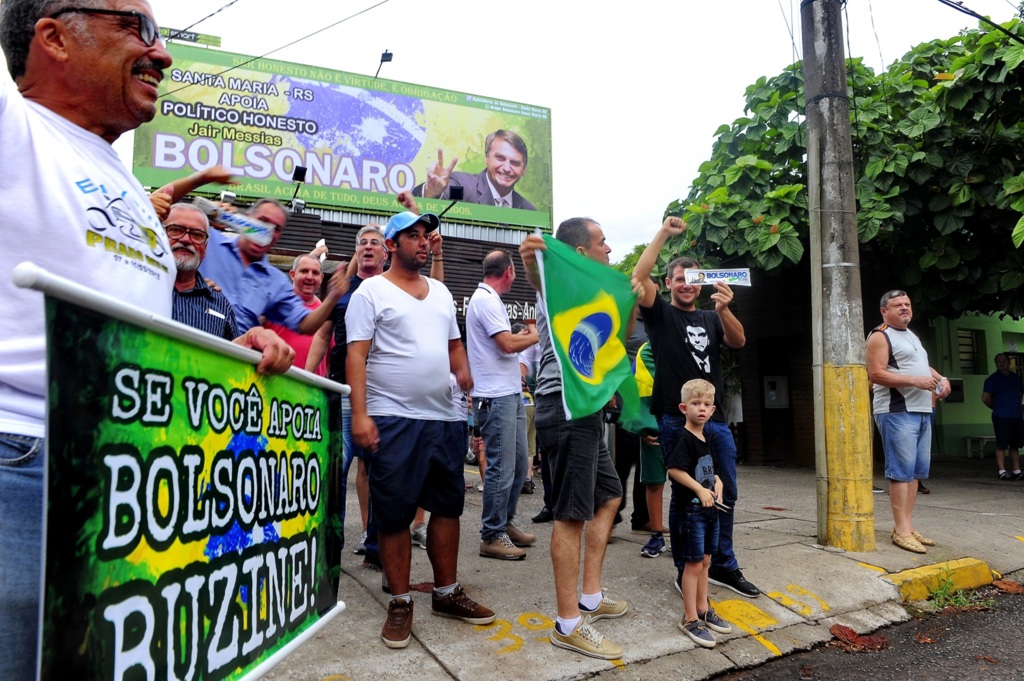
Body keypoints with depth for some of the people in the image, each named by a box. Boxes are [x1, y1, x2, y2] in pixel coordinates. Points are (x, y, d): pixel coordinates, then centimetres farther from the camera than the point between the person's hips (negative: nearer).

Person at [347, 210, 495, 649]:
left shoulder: (440, 291, 17)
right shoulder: (371, 292, -2)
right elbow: (356, 355, -9)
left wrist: (464, 373, 3)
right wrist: (359, 413, -17)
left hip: (445, 419, 6)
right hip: (393, 420, -6)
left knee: (448, 506, 12)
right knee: (394, 514, 3)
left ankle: (447, 593, 28)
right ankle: (400, 604, 18)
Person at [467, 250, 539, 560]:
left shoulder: (488, 299, 18)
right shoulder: (486, 300, -14)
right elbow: (507, 344, -19)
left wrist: (522, 336, 17)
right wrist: (534, 337, -4)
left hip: (510, 394, 10)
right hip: (495, 397, -10)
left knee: (518, 462, 15)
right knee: (501, 468, -5)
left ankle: (505, 523, 28)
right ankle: (491, 536, 6)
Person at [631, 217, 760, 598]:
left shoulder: (710, 319, 17)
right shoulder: (660, 313, 4)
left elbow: (738, 341, 0)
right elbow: (638, 277, -11)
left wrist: (723, 310, -18)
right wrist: (664, 234, -12)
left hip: (715, 419, 5)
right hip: (676, 420, -5)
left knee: (725, 495, 10)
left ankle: (723, 566, 24)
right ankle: (686, 570, 13)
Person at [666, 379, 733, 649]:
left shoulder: (706, 441, 11)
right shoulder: (685, 439, -16)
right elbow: (673, 468, -27)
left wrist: (717, 483, 3)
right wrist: (700, 489, -26)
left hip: (708, 509, 8)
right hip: (688, 510, -8)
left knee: (705, 561, 18)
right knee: (694, 564, -2)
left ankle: (703, 609, 33)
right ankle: (690, 619, 10)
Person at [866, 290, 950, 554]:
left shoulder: (911, 335, 22)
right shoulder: (880, 336, -6)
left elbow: (921, 365, 32)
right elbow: (875, 374, -16)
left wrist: (941, 378, 11)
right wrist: (916, 380, -20)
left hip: (922, 412, 9)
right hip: (897, 412, -9)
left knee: (916, 471, 9)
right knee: (901, 471, -10)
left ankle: (907, 526, 15)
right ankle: (901, 530, -6)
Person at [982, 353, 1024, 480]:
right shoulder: (993, 379, -3)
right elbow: (985, 398, -8)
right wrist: (996, 408, 3)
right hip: (1001, 417, -6)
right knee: (1001, 445, -4)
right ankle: (1002, 472, -3)